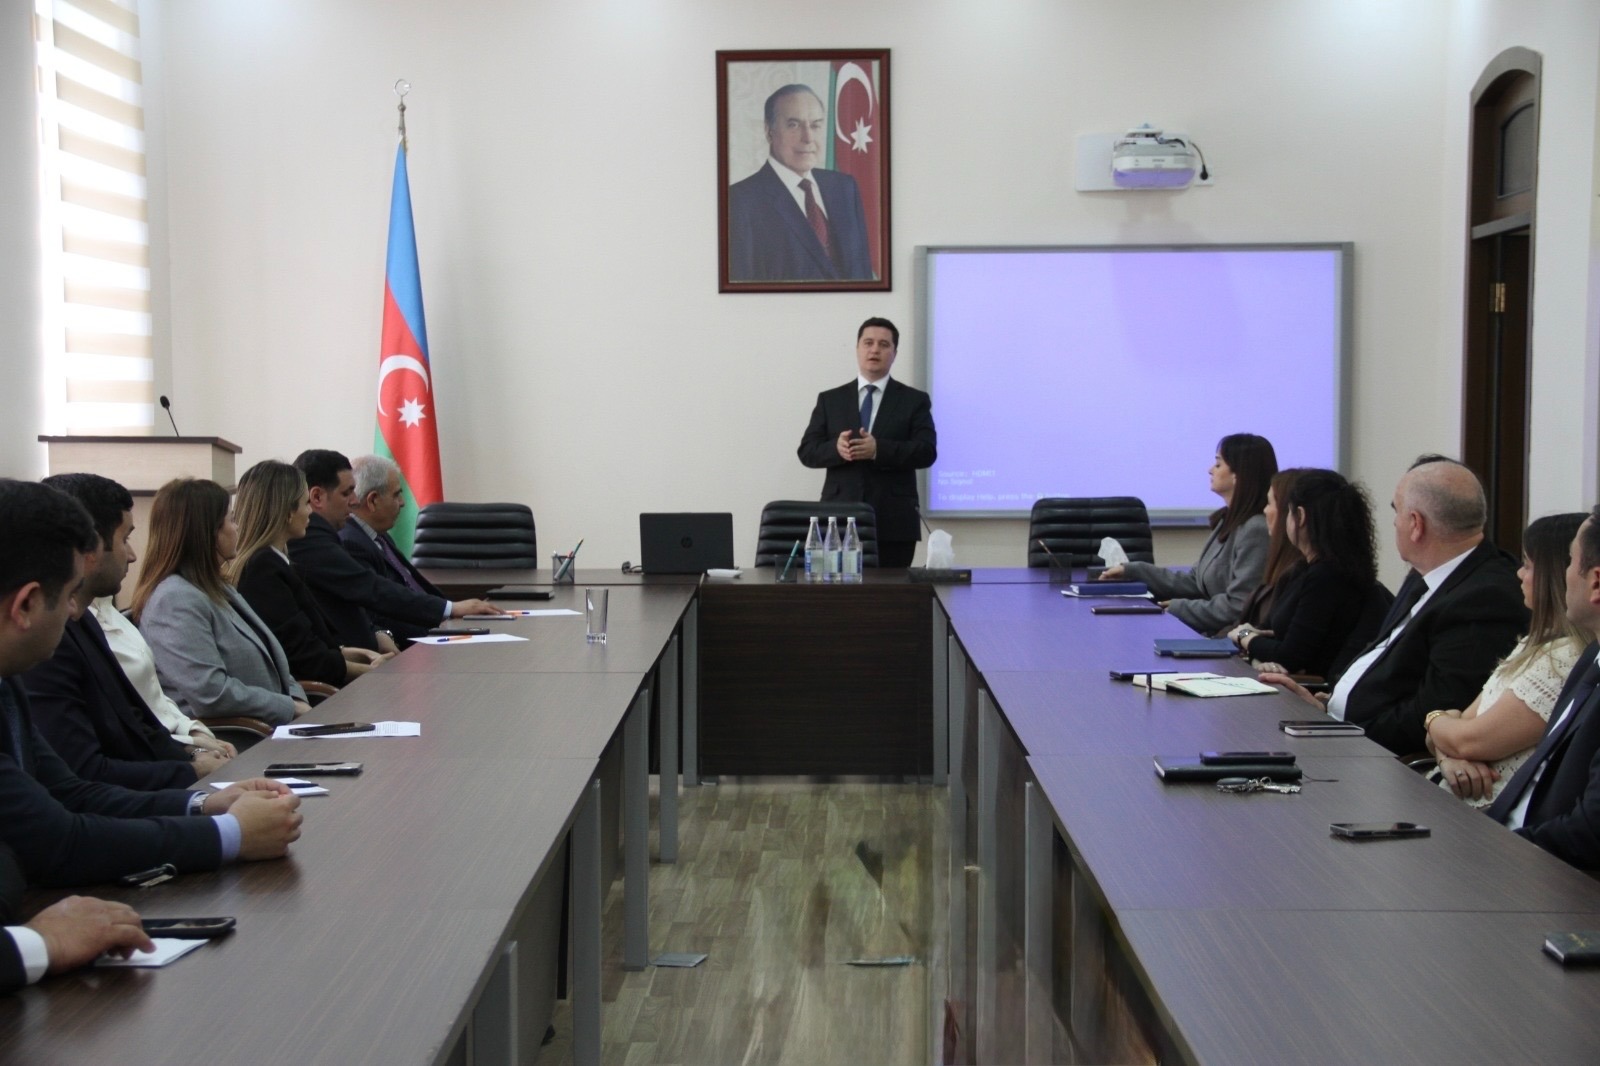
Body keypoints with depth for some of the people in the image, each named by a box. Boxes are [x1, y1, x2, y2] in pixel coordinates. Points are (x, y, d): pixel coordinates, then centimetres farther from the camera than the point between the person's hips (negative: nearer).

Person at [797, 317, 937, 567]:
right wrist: (836, 448, -16)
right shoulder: (829, 400, 13)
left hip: (893, 523, -1)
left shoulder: (914, 401, 8)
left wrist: (878, 450, -19)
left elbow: (926, 452, -4)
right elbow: (807, 451, 7)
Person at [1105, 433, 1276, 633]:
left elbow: (1237, 607, -20)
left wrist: (1177, 608, -12)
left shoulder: (1255, 531, -17)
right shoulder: (1228, 522, 14)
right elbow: (1196, 582, 17)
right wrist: (1133, 571, 14)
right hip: (1212, 632, 9)